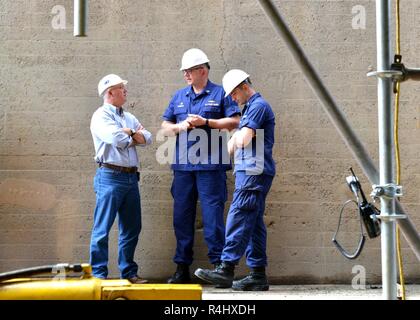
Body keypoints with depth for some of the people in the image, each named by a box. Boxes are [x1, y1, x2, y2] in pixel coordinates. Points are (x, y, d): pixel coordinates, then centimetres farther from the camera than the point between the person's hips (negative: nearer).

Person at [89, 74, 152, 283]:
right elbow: (117, 139, -18)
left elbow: (147, 138, 8)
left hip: (131, 177, 7)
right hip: (110, 177, -7)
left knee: (132, 228, 9)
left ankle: (129, 272, 17)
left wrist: (128, 134, -7)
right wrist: (133, 133, 1)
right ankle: (98, 274, 0)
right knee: (102, 228, -4)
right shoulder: (101, 116, -3)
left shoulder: (129, 117, 19)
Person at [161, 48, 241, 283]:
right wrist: (180, 126, -3)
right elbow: (165, 127, 18)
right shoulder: (179, 97, 18)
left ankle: (218, 264, -1)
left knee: (213, 215, -7)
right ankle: (182, 268, 13)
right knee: (182, 215, 6)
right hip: (183, 166, 5)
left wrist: (205, 122, -11)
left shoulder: (220, 94, 4)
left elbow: (235, 122, -3)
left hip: (211, 166, -5)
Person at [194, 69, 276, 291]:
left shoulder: (258, 106, -8)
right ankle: (258, 275, 9)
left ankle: (226, 270, -16)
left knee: (238, 220, -13)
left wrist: (237, 135, 4)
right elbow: (233, 146, 25)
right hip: (249, 171, 10)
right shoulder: (250, 108, 24)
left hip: (254, 171, -10)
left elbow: (243, 140, -15)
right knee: (253, 224, 8)